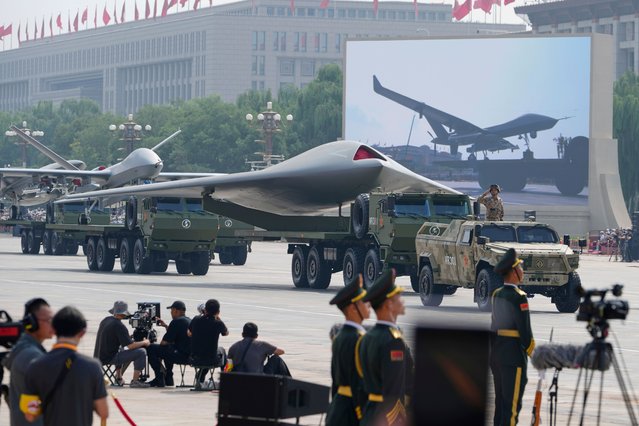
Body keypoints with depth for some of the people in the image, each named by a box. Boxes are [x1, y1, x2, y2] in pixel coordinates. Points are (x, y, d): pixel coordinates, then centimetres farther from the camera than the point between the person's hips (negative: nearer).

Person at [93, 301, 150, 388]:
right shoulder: (118, 326, -18)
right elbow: (130, 345, -18)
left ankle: (118, 378, 38)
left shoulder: (105, 320, 9)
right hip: (109, 358, -9)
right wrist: (144, 342, -1)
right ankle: (135, 381, -6)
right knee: (141, 352, -10)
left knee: (121, 349, 40)